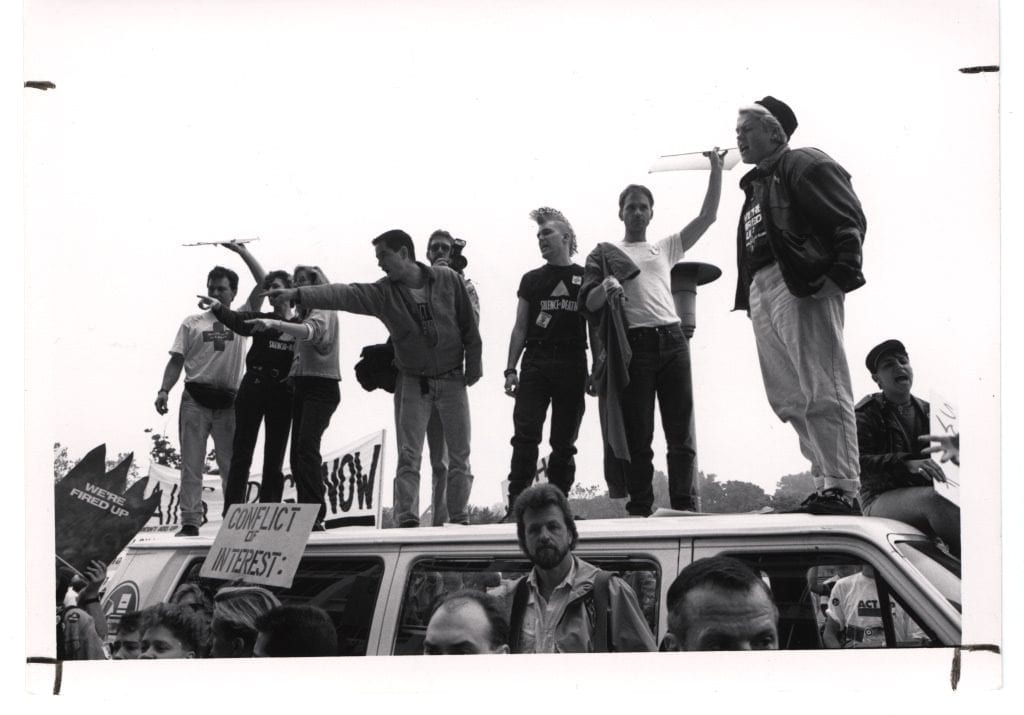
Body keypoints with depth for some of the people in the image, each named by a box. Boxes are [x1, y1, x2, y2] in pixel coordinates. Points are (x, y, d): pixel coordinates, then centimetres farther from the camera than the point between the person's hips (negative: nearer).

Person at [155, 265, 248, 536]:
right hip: (195, 400, 0)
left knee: (232, 466, 2)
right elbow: (177, 361, 7)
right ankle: (190, 522, -3)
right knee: (191, 465, -2)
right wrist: (164, 390, -5)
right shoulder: (192, 323, 13)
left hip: (228, 402, 0)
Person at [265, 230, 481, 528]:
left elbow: (469, 326, -2)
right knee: (408, 456, -5)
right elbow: (342, 294, -20)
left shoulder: (448, 280, -8)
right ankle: (407, 519, -5)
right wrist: (298, 294, -32)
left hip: (452, 380, -1)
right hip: (413, 382, 1)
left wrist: (473, 366, -2)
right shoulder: (383, 293, -7)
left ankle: (460, 518, 10)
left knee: (460, 456, 3)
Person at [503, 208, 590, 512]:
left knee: (564, 442, 1)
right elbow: (520, 328, 14)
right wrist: (511, 369, 4)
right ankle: (517, 506, -15)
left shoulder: (585, 278, 10)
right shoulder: (531, 279, 16)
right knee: (525, 435, -11)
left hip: (572, 364, -1)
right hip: (536, 361, 1)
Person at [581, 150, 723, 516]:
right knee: (637, 435, -4)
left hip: (672, 341, 3)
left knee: (682, 434, -3)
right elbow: (590, 303, 5)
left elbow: (707, 216, 17)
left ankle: (685, 507, -4)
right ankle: (640, 510, -4)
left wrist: (716, 171, 10)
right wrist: (606, 286, -16)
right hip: (634, 345, -3)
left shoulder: (666, 248, 23)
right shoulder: (604, 254, 14)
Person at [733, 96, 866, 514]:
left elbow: (849, 220, -9)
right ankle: (826, 483, 9)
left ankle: (841, 490, -14)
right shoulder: (754, 185, 28)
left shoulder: (804, 165, 1)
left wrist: (842, 274, -20)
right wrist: (748, 295, 13)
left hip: (802, 285, -10)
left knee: (822, 393, -12)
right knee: (789, 399, 6)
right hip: (761, 292, 10)